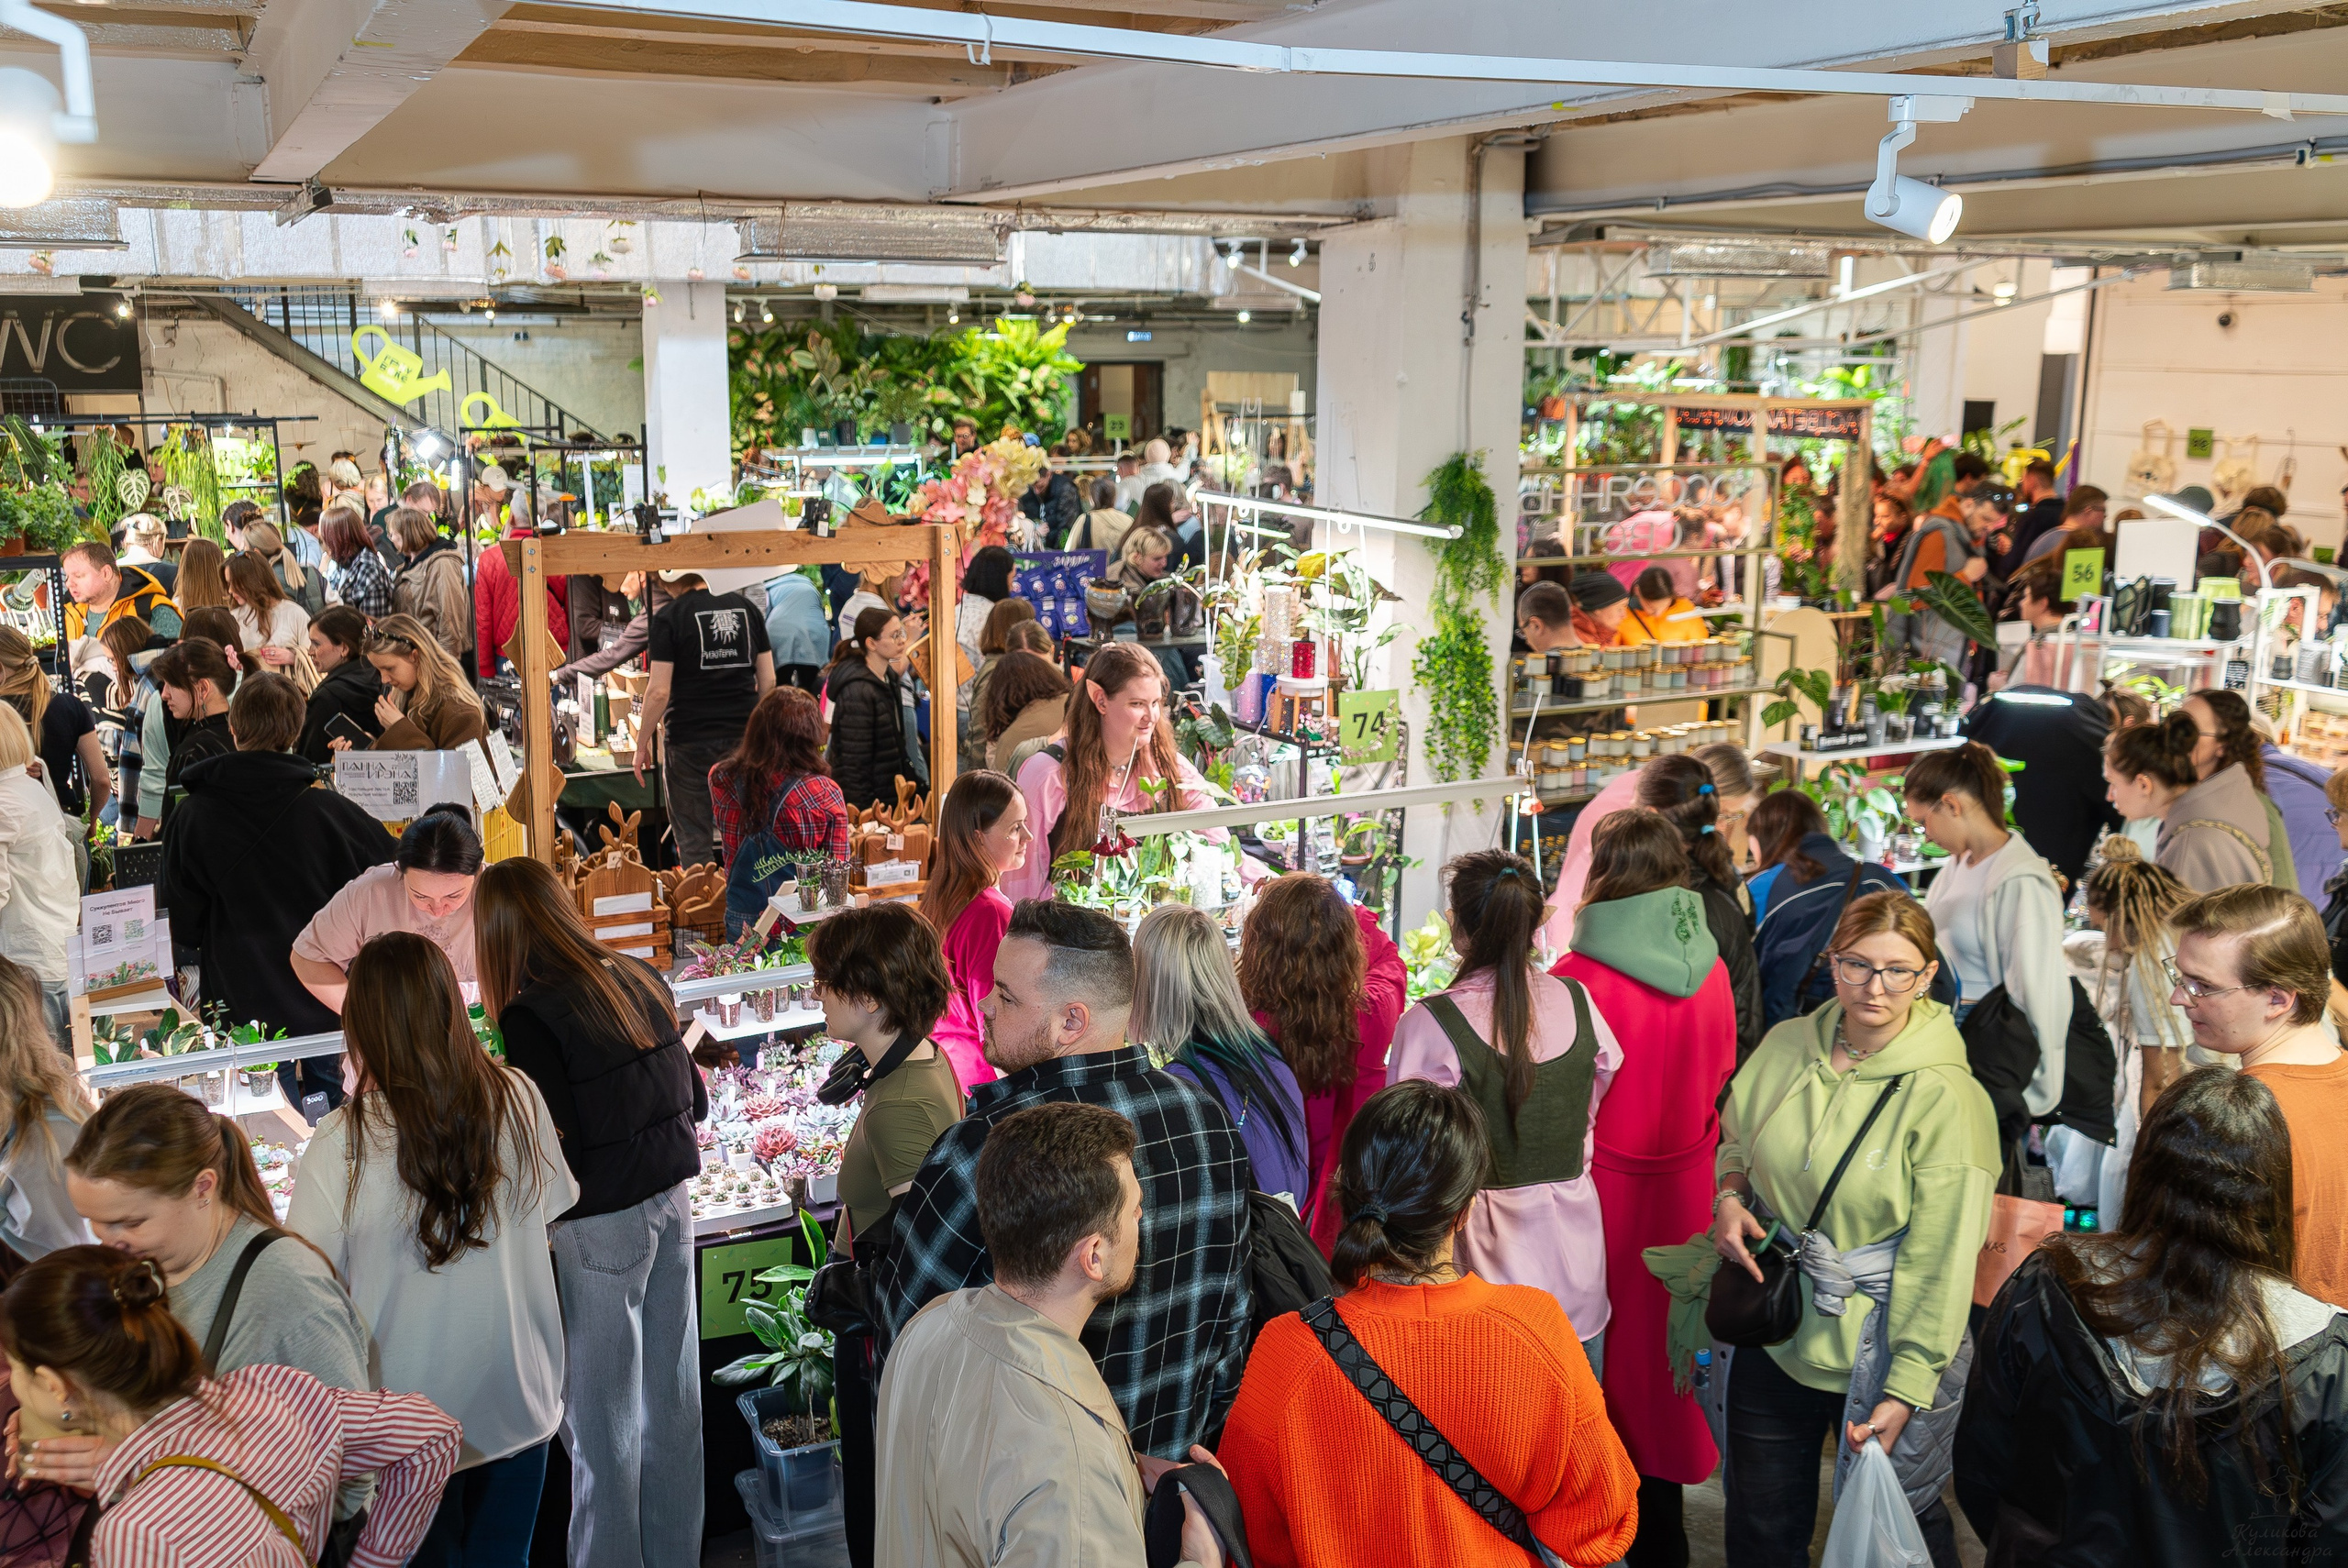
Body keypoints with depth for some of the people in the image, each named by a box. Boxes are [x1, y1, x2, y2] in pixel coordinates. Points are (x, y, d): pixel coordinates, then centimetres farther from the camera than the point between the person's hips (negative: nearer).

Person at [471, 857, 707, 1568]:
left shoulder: (531, 1016, -16)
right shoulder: (639, 979, 3)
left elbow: (558, 1151, -17)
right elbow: (696, 1099, 9)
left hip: (602, 1227, -7)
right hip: (672, 1204, 7)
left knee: (603, 1419, 8)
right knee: (672, 1396, 18)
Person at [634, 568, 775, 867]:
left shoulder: (668, 618, -7)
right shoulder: (747, 609, 6)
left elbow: (659, 692, -11)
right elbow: (768, 680, 8)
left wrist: (641, 744, -1)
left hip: (689, 739, -4)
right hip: (743, 736, 4)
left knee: (693, 838, 4)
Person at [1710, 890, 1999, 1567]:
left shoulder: (1946, 1096, -19)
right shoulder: (1784, 1046, -3)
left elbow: (1940, 1260, -18)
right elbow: (1736, 1142, 15)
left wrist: (1907, 1389, -19)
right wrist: (1729, 1197, -6)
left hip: (1877, 1352, -4)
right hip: (1772, 1334, 4)